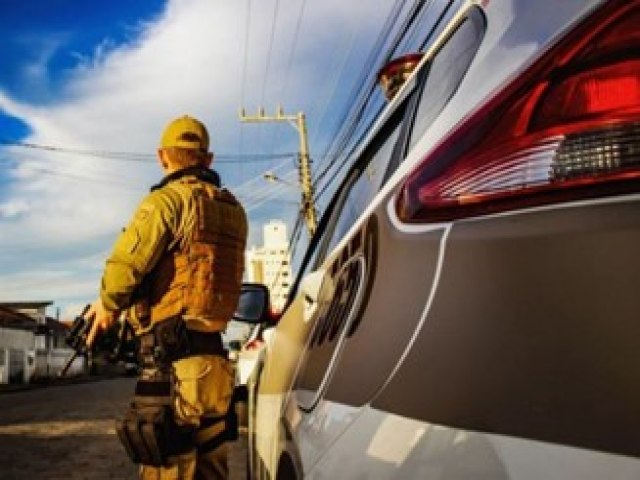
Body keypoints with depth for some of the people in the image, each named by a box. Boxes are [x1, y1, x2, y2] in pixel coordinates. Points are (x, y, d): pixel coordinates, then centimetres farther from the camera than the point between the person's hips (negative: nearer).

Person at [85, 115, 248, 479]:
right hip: (215, 360, 8)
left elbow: (125, 265, -15)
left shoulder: (168, 199, -6)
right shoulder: (234, 210, 16)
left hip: (173, 361, -7)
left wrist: (109, 306, 5)